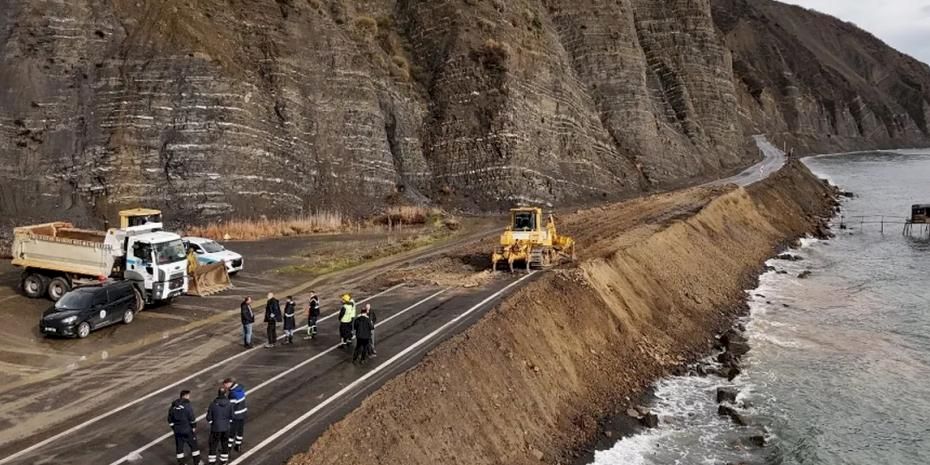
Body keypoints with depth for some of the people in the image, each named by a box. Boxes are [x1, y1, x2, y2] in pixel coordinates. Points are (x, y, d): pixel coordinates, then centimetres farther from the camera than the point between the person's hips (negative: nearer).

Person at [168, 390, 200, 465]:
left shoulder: (173, 406, 3)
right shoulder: (187, 405, -16)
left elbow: (170, 420, 9)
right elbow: (192, 419, -17)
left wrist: (174, 428, 19)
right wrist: (194, 428, -6)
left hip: (177, 431, 5)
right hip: (187, 431, -5)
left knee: (179, 448, 15)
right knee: (193, 445, 11)